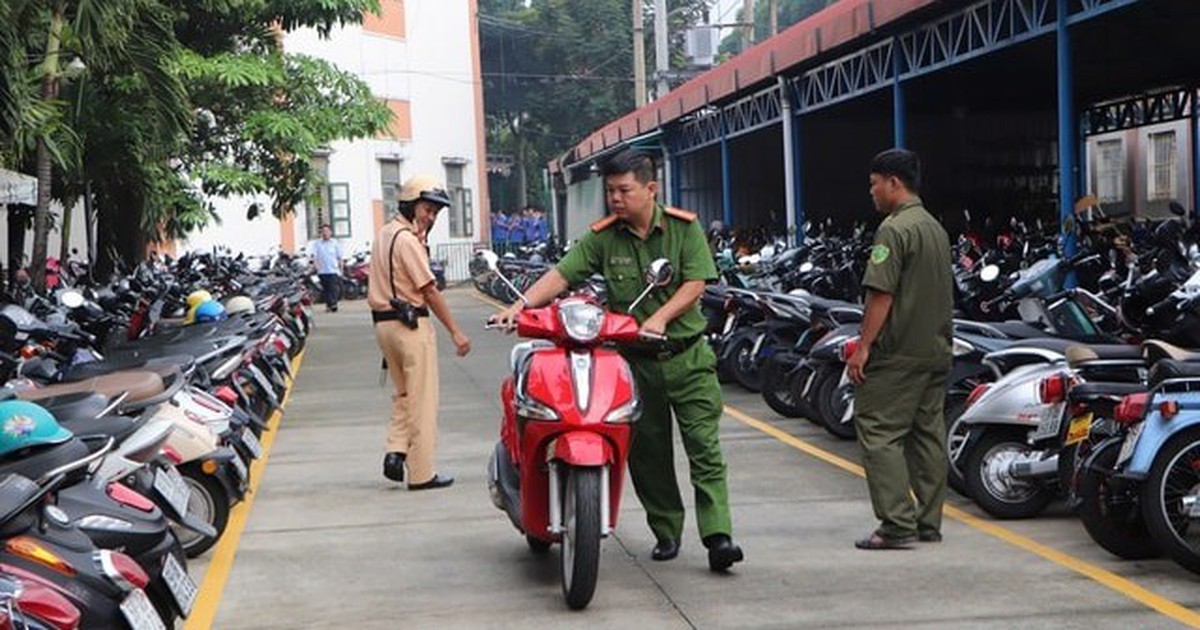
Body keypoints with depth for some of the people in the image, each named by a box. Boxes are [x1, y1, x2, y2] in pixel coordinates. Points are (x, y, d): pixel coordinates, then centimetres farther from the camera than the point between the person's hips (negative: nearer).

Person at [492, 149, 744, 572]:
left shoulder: (684, 228, -1)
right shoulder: (602, 237, 0)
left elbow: (695, 282, -8)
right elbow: (561, 274, -9)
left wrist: (660, 317, -22)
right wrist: (520, 306, -24)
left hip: (687, 356, -1)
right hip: (635, 361, 2)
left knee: (705, 449, -7)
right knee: (648, 453, 8)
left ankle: (718, 536, -8)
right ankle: (666, 533, 21)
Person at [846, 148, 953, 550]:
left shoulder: (894, 229, -14)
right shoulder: (937, 229, 16)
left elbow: (882, 293, -20)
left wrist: (864, 345, -17)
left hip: (899, 354, -9)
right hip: (936, 351, 9)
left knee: (879, 432, -6)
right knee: (928, 432, 11)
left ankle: (897, 524, -11)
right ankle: (929, 523, 16)